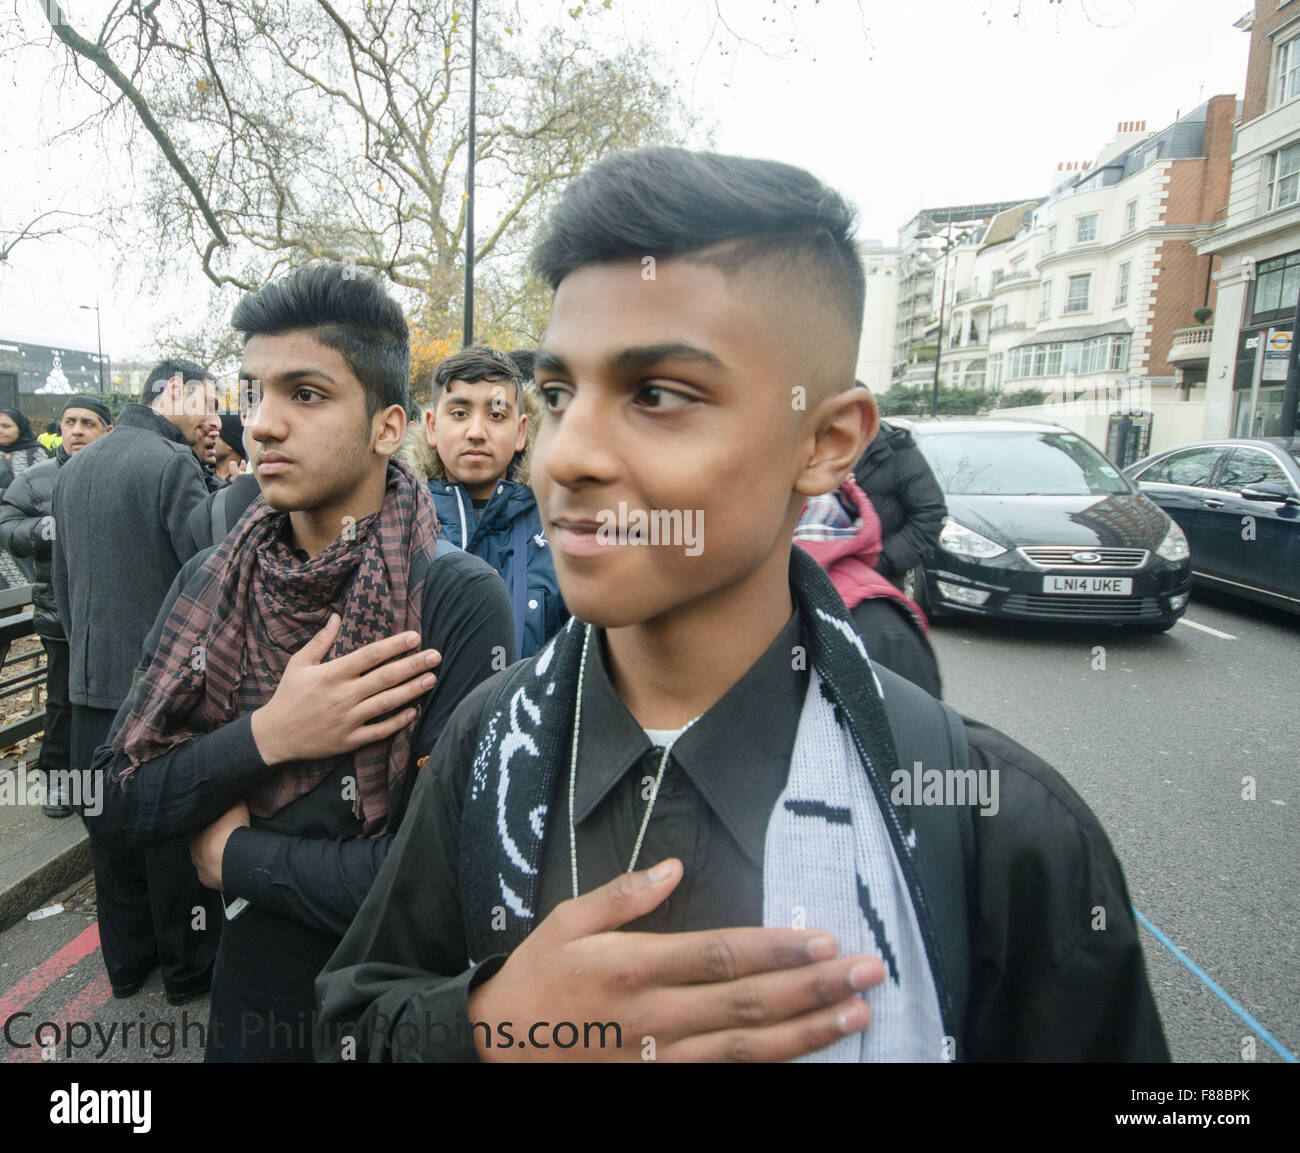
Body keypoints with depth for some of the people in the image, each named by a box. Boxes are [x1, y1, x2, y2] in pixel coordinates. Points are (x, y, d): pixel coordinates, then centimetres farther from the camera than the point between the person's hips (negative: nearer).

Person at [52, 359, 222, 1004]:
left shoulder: (75, 468, 10)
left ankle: (126, 961, 33)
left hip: (92, 684, 8)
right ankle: (188, 967, 23)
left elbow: (62, 583, 17)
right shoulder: (173, 464, -16)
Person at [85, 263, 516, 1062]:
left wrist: (232, 854, -14)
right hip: (250, 997, 4)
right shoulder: (210, 584, -5)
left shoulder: (460, 599, -24)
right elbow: (114, 809, -6)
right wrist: (263, 737, -24)